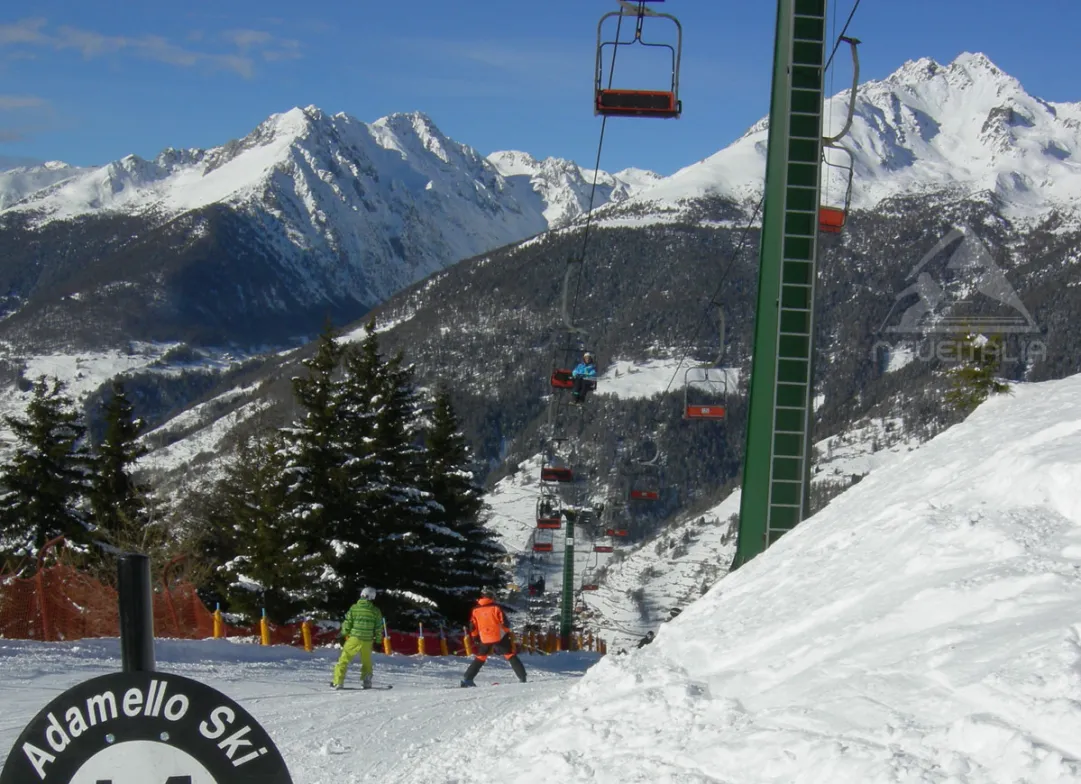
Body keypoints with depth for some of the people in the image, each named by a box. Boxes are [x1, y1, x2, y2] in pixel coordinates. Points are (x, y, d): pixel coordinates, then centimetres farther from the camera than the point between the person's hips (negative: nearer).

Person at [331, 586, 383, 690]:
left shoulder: (354, 608, -2)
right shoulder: (376, 611, 0)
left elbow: (347, 623, 0)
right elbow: (379, 628, 4)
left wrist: (345, 634, 13)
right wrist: (378, 641, 14)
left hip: (354, 639, -1)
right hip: (368, 641, 1)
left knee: (344, 659, 5)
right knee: (367, 661, 23)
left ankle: (338, 681, -2)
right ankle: (366, 681, 21)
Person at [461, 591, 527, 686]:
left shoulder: (475, 610, 7)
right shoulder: (495, 608, -2)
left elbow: (472, 627, 9)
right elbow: (504, 622, -6)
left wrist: (475, 639, 18)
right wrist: (508, 633, 4)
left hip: (484, 639, 3)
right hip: (499, 637, -3)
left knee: (479, 658, 16)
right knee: (511, 656, 3)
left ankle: (467, 679, 10)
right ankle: (522, 677, -5)